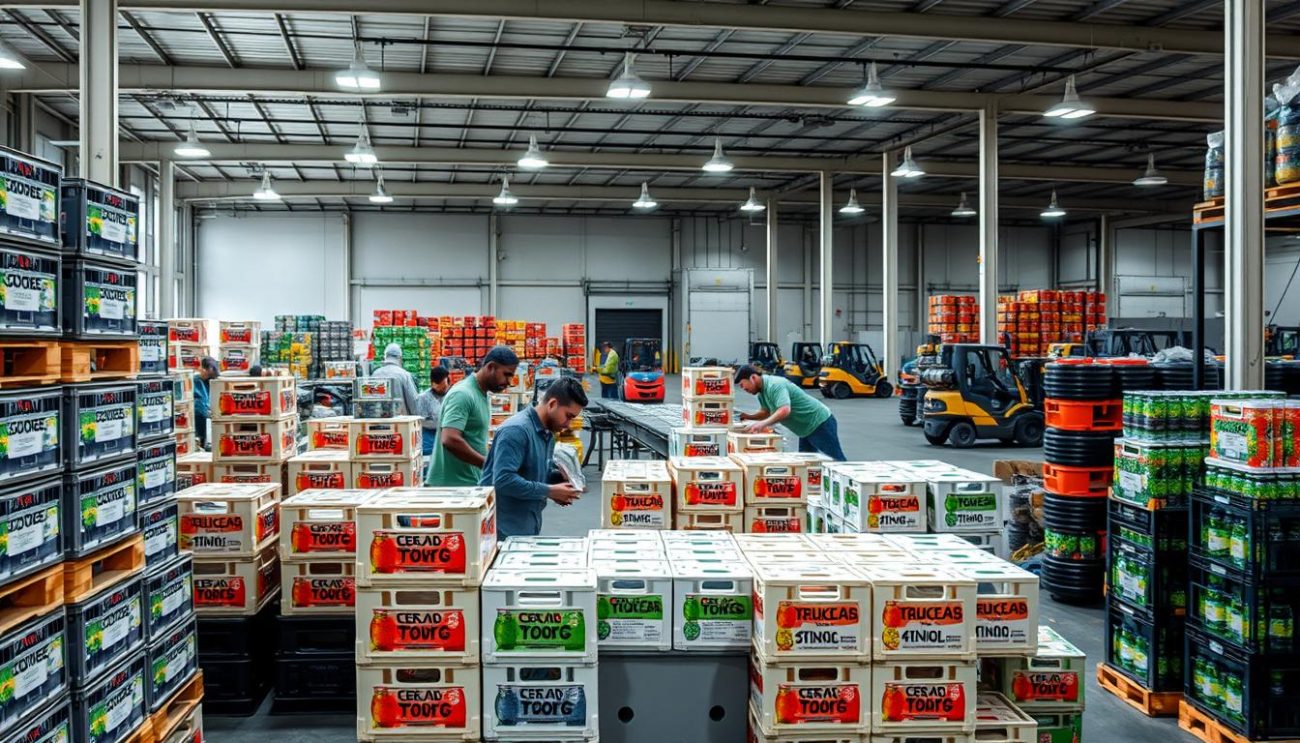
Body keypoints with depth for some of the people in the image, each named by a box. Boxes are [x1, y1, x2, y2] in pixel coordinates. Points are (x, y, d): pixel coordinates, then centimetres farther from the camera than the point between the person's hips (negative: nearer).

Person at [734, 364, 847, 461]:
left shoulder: (774, 385, -25)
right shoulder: (762, 391, 7)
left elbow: (785, 410, -37)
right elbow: (766, 412, 18)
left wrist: (763, 424, -42)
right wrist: (750, 417, 0)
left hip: (820, 423, -10)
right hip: (807, 429, 10)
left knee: (836, 460, -7)